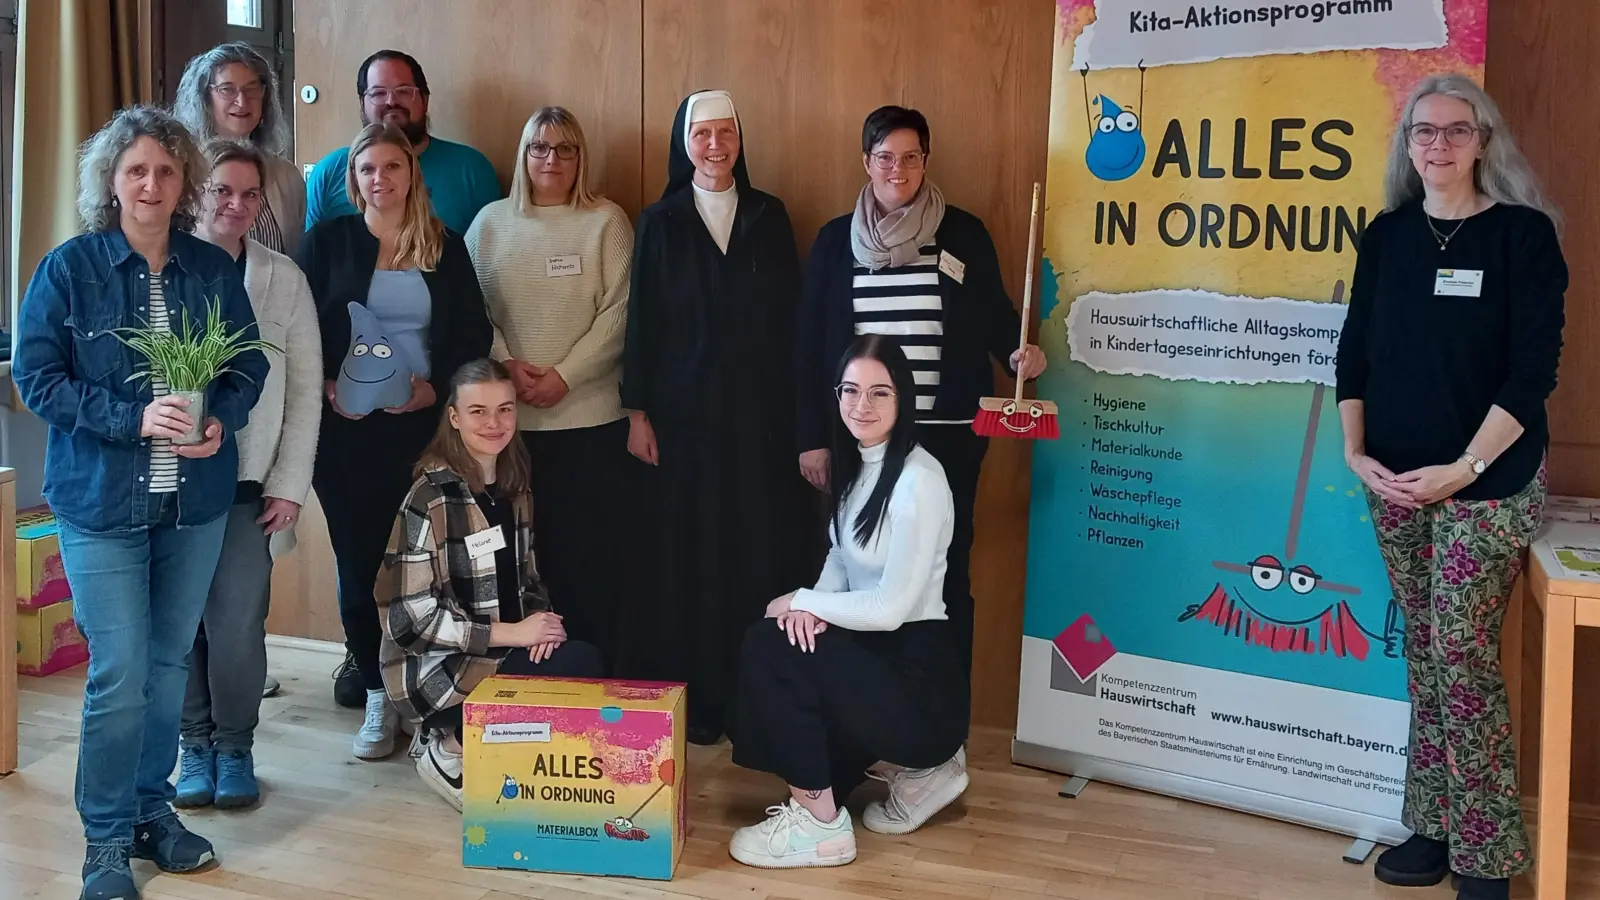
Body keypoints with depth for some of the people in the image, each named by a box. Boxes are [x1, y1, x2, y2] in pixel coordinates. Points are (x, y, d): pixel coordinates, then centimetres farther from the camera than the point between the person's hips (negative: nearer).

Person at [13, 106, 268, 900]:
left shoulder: (214, 269, 4)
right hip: (101, 500, -3)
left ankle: (151, 805, 30)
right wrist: (133, 418, -20)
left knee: (168, 663, 13)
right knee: (119, 674, -5)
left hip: (196, 499, 3)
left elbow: (250, 366, 8)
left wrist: (220, 420, -12)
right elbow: (36, 375, -8)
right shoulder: (68, 268, -5)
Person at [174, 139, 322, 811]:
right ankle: (196, 744, 22)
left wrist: (289, 484, 0)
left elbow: (305, 388, 4)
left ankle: (234, 748, 14)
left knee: (238, 623, -6)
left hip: (247, 482, 0)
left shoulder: (284, 279, 4)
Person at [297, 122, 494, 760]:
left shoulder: (445, 247, 9)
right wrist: (328, 388, -12)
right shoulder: (327, 242, 7)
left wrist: (436, 387, -7)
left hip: (423, 426, 0)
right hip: (347, 430, 0)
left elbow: (474, 335, 7)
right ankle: (376, 699, 14)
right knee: (357, 560, 2)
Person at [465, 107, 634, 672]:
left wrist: (564, 375, -12)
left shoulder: (606, 221, 3)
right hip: (510, 417, 2)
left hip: (591, 416, -2)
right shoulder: (492, 222, 11)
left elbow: (617, 311, -4)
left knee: (590, 549, 0)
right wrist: (507, 365, -8)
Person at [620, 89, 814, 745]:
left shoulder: (769, 216, 7)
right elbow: (641, 320, 2)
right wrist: (636, 412, -5)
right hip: (683, 414, -1)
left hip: (759, 414, 1)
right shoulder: (660, 223, 3)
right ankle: (689, 699, 10)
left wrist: (798, 414, 0)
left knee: (760, 552, 2)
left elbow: (790, 317, 6)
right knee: (684, 555, 0)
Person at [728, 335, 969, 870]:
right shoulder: (856, 464, 8)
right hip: (875, 652, 9)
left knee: (769, 649, -18)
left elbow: (892, 607, -22)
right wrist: (815, 604, -7)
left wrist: (802, 601, -10)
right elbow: (841, 557, 15)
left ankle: (821, 823, -8)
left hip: (918, 675, -9)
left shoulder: (919, 480, -20)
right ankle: (913, 769, 16)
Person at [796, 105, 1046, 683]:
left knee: (945, 571, 5)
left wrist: (1021, 354, -14)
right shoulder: (835, 240, 5)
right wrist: (812, 437, 2)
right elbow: (810, 343, 5)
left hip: (947, 434, -1)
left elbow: (994, 315, 9)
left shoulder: (964, 234, 1)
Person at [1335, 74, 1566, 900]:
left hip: (1487, 483, -4)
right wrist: (1356, 452, -3)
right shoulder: (1385, 236, 6)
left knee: (1462, 654, -6)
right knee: (1424, 652, 10)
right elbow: (1355, 352, 9)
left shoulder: (1523, 233, -7)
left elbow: (1533, 370, -11)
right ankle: (1434, 826, 21)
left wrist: (1463, 468, -17)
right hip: (1395, 482, 4)